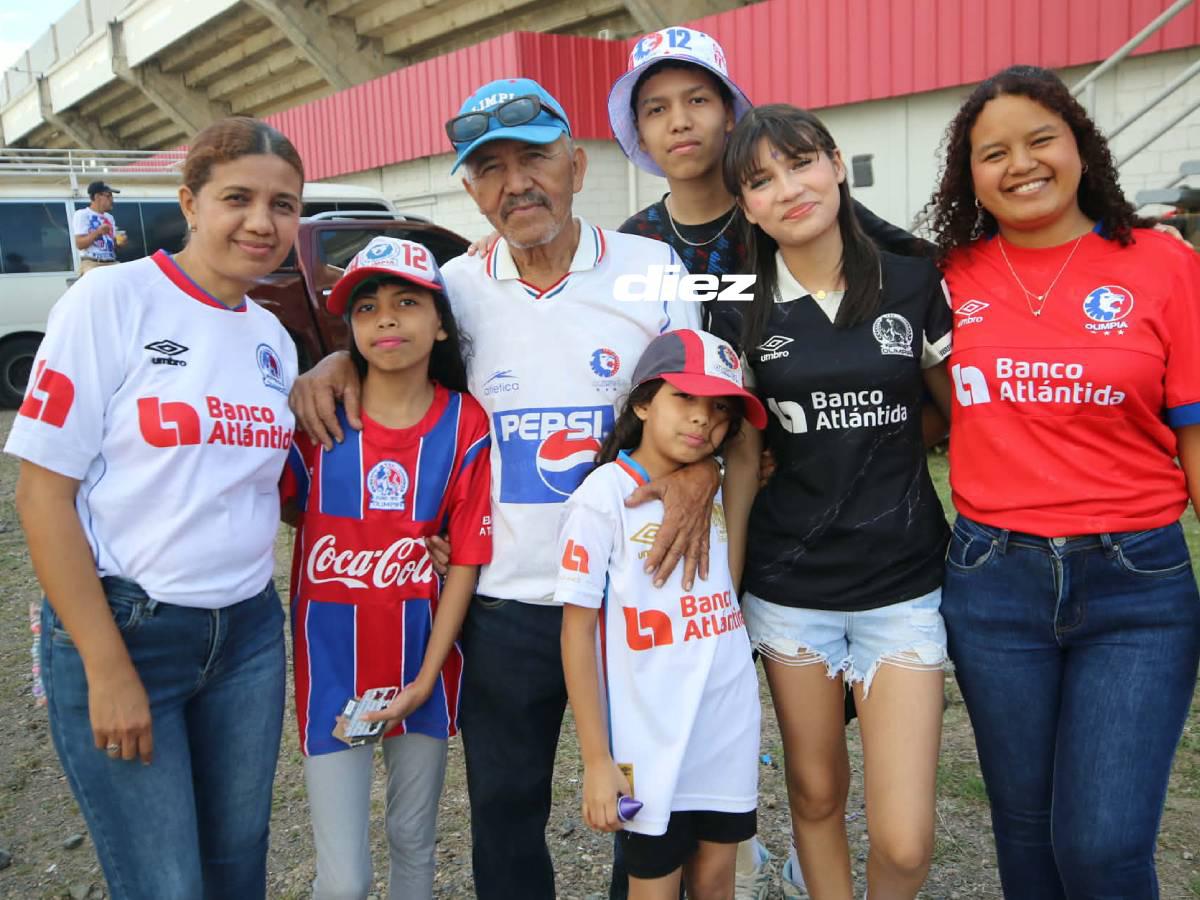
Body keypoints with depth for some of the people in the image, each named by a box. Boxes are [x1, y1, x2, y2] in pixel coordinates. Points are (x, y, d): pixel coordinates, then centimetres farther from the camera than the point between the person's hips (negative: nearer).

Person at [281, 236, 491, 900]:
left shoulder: (465, 426, -7)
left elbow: (466, 559, -5)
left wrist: (426, 677, -8)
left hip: (421, 663, 1)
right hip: (333, 665, -1)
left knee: (415, 844, 18)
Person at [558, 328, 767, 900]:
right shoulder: (605, 494, -13)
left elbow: (727, 590, 3)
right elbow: (577, 631, -12)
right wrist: (596, 758, -13)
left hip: (730, 727, 6)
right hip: (650, 742, -5)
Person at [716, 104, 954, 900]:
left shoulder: (914, 283, -2)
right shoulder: (741, 314, 0)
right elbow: (742, 454, 5)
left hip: (904, 586, 0)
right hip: (789, 587, 1)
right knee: (816, 792, 15)